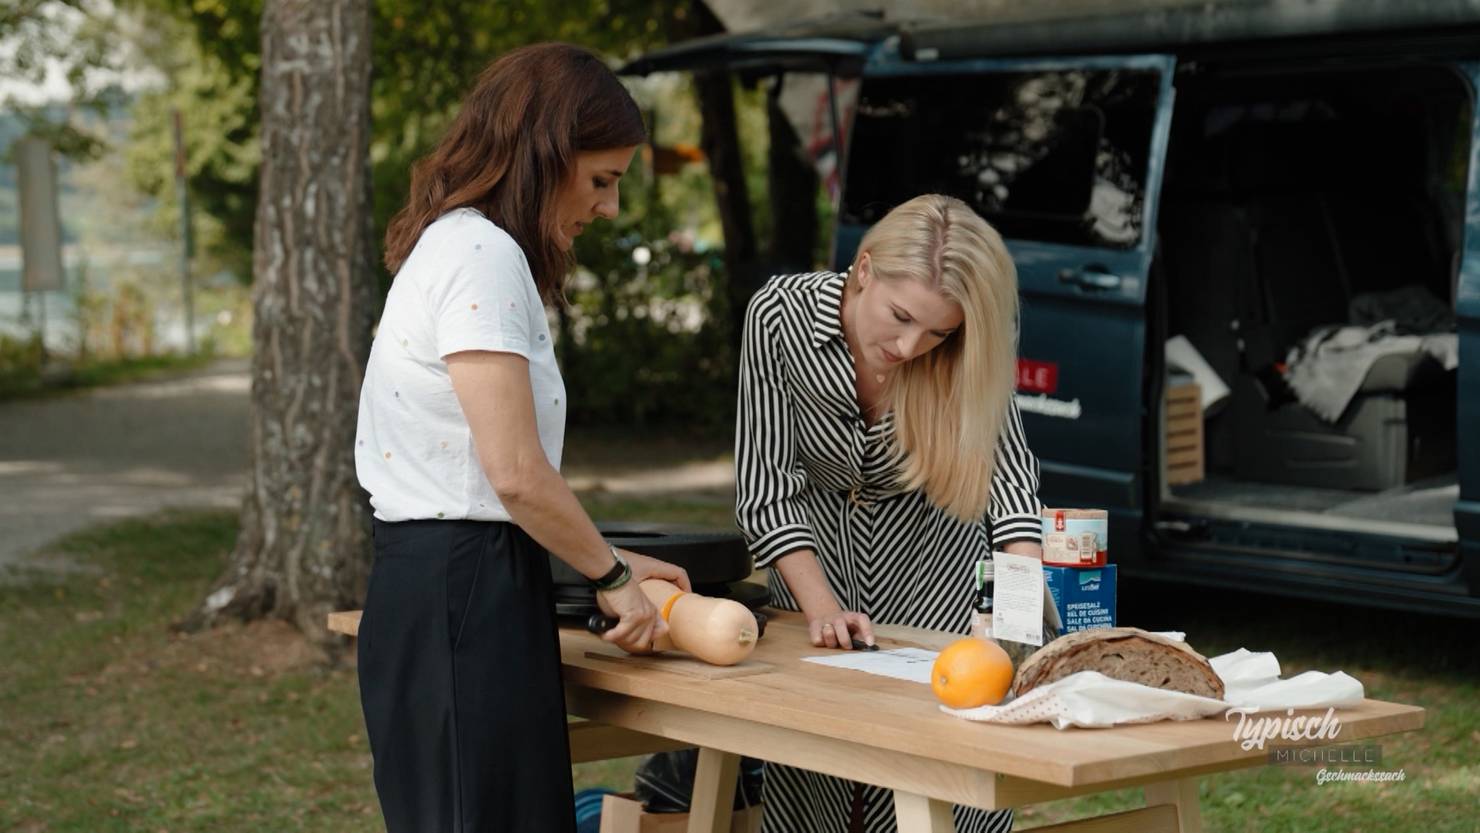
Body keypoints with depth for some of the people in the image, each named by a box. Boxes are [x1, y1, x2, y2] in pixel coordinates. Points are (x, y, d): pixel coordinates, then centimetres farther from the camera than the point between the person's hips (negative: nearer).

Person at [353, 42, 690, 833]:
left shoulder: (455, 246, 17)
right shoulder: (482, 256, -14)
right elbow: (516, 473, -19)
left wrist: (607, 561, 17)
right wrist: (612, 574, -5)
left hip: (435, 582, 10)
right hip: (465, 591, -10)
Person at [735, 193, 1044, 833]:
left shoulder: (967, 353, -27)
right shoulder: (780, 314, -28)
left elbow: (1007, 469, -30)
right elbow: (767, 490, -24)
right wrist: (820, 607, -34)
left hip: (933, 563, 0)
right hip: (816, 552, 0)